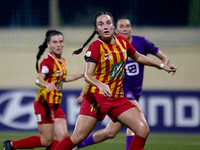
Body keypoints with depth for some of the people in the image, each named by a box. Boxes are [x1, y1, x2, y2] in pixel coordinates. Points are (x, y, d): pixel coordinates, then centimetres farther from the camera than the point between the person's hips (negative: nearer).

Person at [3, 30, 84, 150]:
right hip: (44, 104, -8)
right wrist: (47, 84, -54)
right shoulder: (47, 61, -16)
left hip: (55, 105, 8)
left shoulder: (62, 61, 11)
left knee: (63, 138, -4)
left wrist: (81, 75, 28)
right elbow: (39, 79, -33)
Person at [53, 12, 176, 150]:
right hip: (96, 97, -5)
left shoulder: (122, 41, 7)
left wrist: (161, 66, 29)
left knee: (143, 130, -10)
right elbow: (87, 75, -22)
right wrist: (100, 85, -41)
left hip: (118, 98, 5)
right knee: (77, 138, -14)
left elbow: (137, 57, 27)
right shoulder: (96, 47, -11)